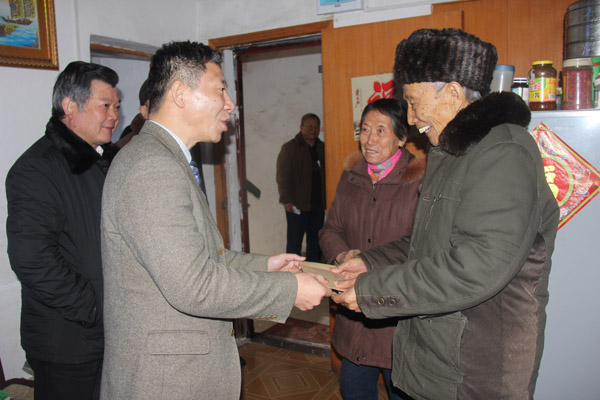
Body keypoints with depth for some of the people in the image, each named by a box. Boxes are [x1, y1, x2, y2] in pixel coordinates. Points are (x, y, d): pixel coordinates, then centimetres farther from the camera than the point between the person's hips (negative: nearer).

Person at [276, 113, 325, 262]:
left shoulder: (322, 148, 14)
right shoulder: (289, 148, 1)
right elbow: (283, 177, -5)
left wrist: (326, 200, 6)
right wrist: (287, 200, -14)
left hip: (318, 203, 5)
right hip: (298, 204, -5)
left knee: (315, 242, 10)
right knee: (294, 242, 0)